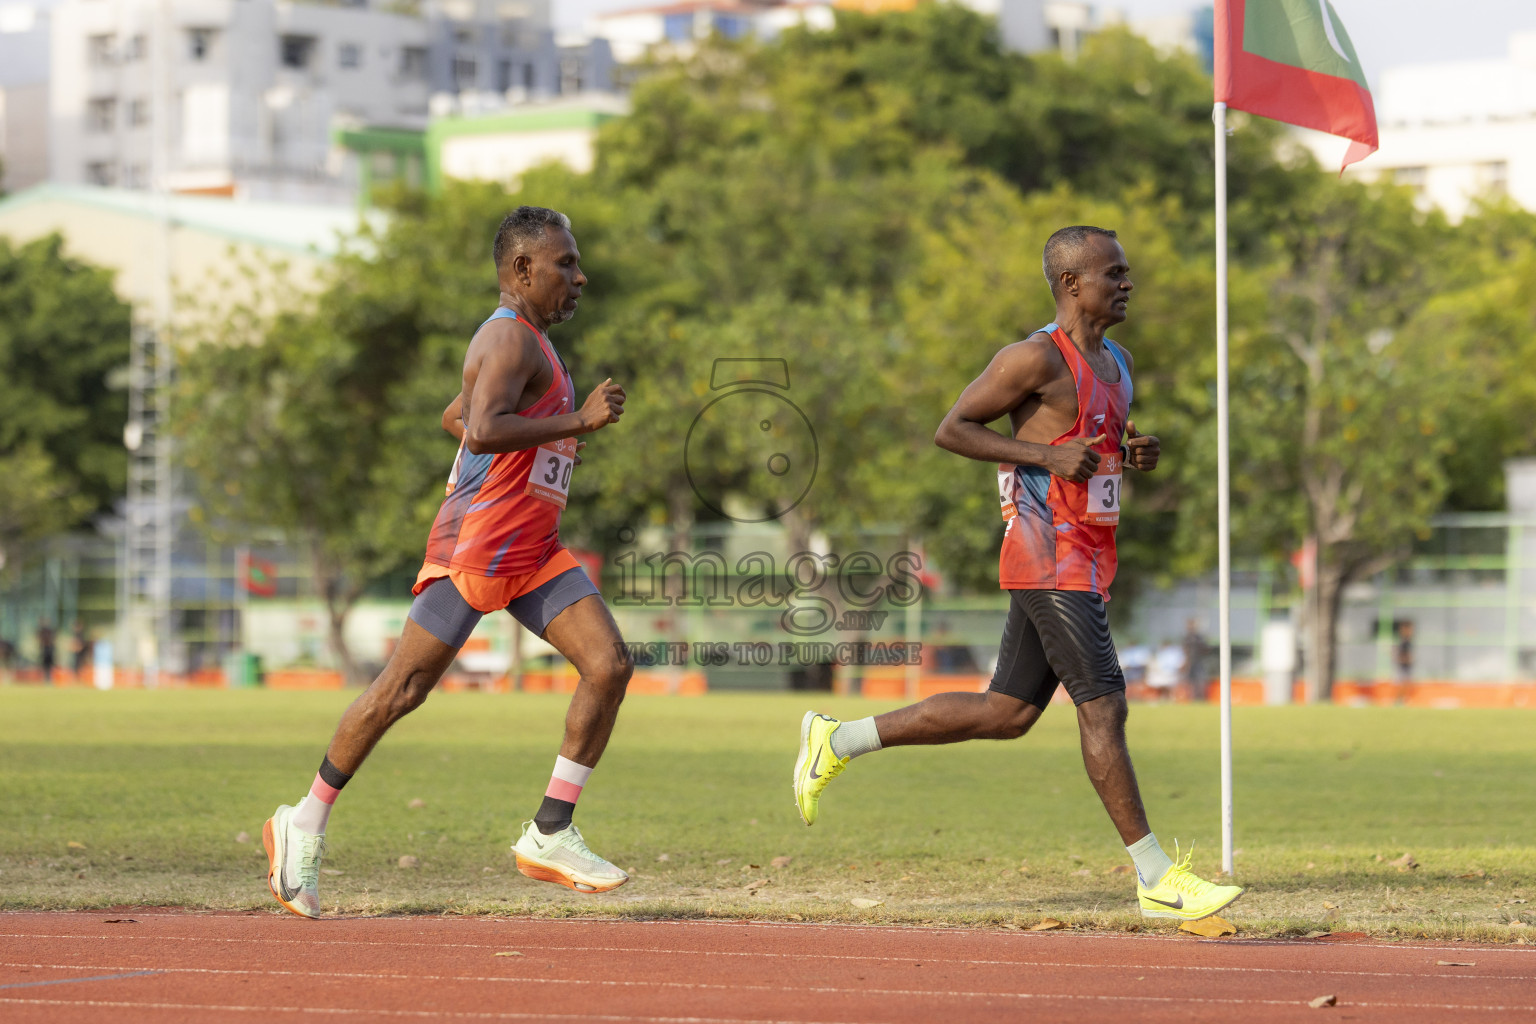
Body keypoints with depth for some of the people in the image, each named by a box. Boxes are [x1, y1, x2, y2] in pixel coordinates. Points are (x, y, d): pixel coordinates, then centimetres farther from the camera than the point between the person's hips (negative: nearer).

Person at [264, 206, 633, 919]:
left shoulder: (526, 340, 20)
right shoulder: (510, 338, -13)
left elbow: (456, 417, 32)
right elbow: (481, 431, -28)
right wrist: (575, 420, -24)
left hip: (532, 551, 10)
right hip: (475, 545, -10)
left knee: (610, 665, -6)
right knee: (401, 691, -5)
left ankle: (549, 835, -3)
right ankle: (306, 824, 10)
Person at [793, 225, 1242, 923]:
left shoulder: (1116, 362, 15)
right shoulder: (1036, 358, -12)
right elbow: (952, 429, -12)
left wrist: (1136, 454, 5)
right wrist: (1049, 455, -20)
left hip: (1087, 560, 10)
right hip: (1047, 558, -10)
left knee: (1007, 712, 12)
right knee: (1103, 705, -11)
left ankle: (837, 741, 24)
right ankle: (1156, 878, -10)